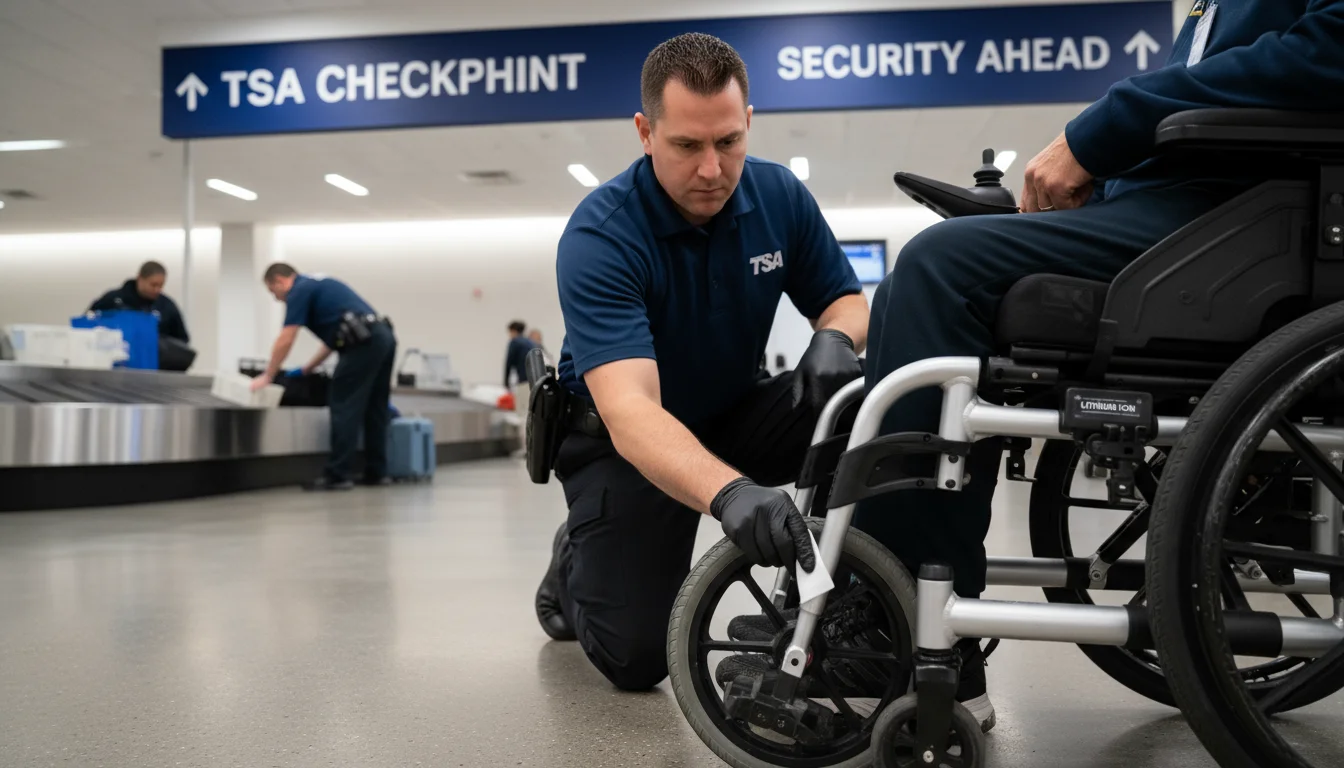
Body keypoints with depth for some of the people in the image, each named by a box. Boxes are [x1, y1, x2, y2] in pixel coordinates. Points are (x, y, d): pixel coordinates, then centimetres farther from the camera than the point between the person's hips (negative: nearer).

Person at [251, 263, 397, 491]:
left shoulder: (299, 291, 2)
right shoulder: (317, 285, 30)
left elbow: (285, 341, -2)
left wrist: (267, 376, 8)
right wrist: (308, 368, 36)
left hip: (364, 342, -9)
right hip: (384, 337, 9)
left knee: (344, 409, -4)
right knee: (375, 410, 14)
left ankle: (337, 476, -3)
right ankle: (376, 473, 18)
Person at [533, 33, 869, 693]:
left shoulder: (779, 195, -10)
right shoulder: (599, 237, -28)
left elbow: (847, 298, 1)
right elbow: (629, 409, -40)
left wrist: (835, 337, -26)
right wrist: (729, 491, -58)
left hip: (736, 412, 5)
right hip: (622, 440, -4)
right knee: (636, 656, -16)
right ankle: (577, 561, 19)